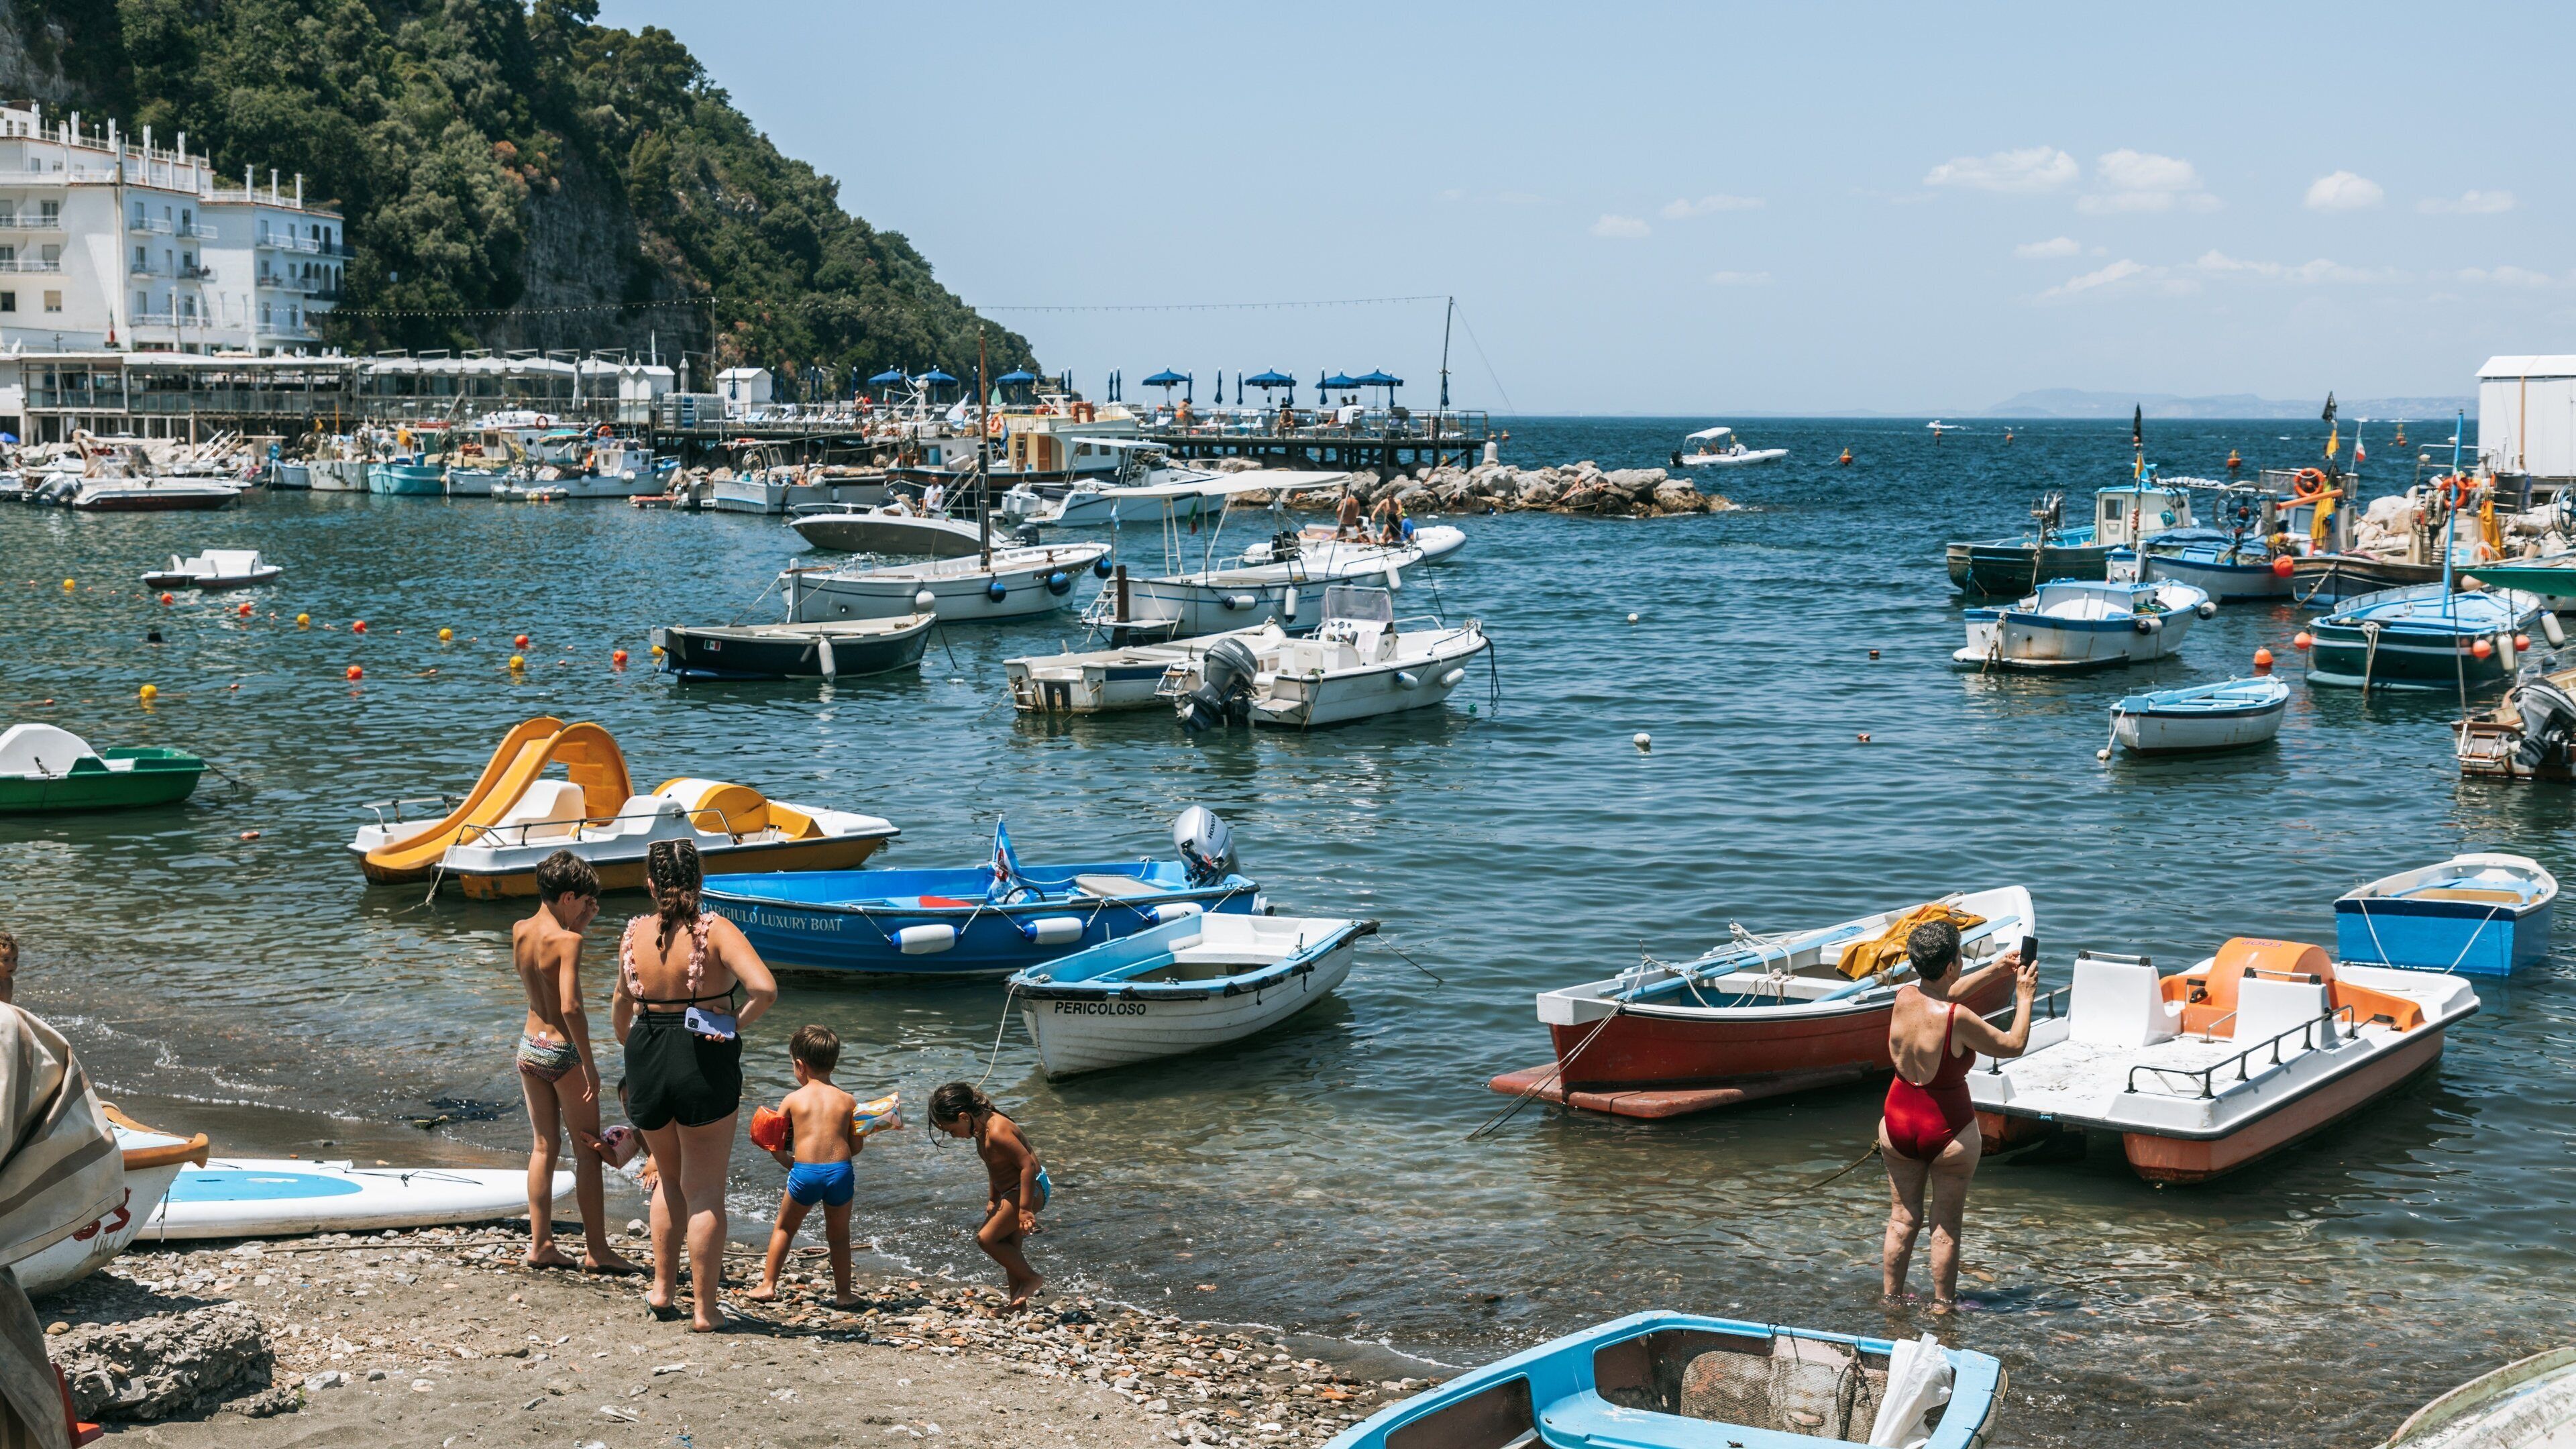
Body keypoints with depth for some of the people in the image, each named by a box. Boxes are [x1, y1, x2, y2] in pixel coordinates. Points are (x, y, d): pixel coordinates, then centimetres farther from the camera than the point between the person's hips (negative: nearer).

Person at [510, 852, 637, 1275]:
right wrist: (589, 1063, -20)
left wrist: (579, 924, 11)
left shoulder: (519, 932, 1)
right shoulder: (567, 941, -19)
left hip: (529, 1046, 7)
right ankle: (596, 1250, 8)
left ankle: (540, 1244, 17)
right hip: (564, 1051, -7)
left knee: (544, 1147, 16)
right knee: (588, 1151, 4)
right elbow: (571, 1007, -27)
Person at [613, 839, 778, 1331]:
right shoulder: (715, 931, -13)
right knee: (704, 1192, 7)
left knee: (671, 1180, 26)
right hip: (704, 1065, -4)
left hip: (646, 1062, 4)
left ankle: (662, 1289, 31)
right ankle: (704, 1309, 11)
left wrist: (626, 1039, 36)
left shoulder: (634, 935, 1)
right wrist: (736, 1023, -8)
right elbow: (764, 988, -26)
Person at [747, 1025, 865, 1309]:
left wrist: (788, 1162, 26)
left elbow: (774, 1145, 7)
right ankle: (843, 1293, 20)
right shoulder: (848, 1101, 8)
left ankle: (768, 1285, 20)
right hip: (841, 1171, 1)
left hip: (805, 1172, -1)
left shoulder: (794, 1099, 4)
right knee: (839, 1235, 17)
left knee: (784, 1228, 19)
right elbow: (857, 1145, 10)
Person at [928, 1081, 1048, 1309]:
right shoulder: (982, 1129, 4)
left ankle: (1031, 1278, 1)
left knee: (986, 1238, -11)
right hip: (1011, 1191, 10)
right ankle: (1019, 1305, 22)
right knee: (1009, 1249, 13)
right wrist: (992, 1199, 20)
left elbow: (1028, 1164, -29)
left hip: (1029, 1189, -10)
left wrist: (1025, 1209, -28)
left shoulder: (997, 1132, -27)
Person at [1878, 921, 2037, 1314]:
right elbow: (2014, 1045, -12)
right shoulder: (1956, 1018, -26)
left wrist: (1996, 968, 15)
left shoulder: (1904, 997, -9)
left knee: (1903, 1219, 19)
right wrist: (2024, 995, 0)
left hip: (1897, 1124, 5)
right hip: (1947, 1131, -5)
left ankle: (1892, 1297, 30)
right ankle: (1942, 1304, 23)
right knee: (1946, 1226, 12)